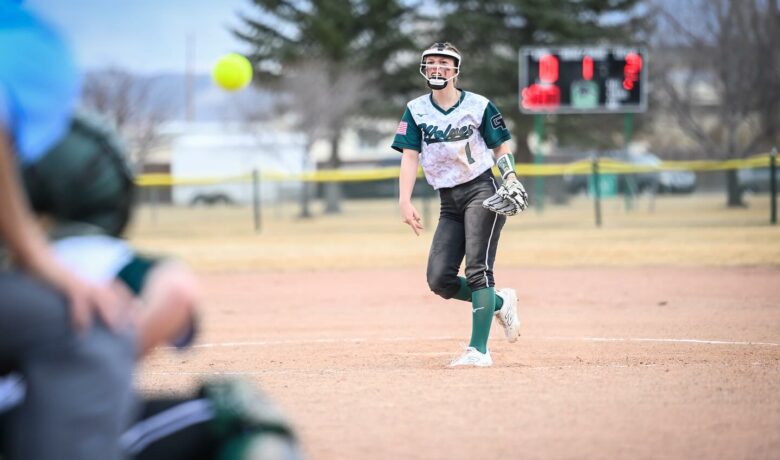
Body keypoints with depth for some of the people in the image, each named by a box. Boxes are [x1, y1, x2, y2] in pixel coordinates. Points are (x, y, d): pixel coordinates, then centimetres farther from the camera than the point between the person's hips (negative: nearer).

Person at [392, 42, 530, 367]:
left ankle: (478, 350, -18)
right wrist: (405, 201, -11)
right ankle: (500, 302, 21)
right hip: (449, 202, 5)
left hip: (481, 192, -4)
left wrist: (510, 180, -12)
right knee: (439, 279, -4)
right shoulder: (416, 111, 7)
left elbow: (501, 148, 6)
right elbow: (410, 157, 0)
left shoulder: (479, 106, 0)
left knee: (477, 270, -17)